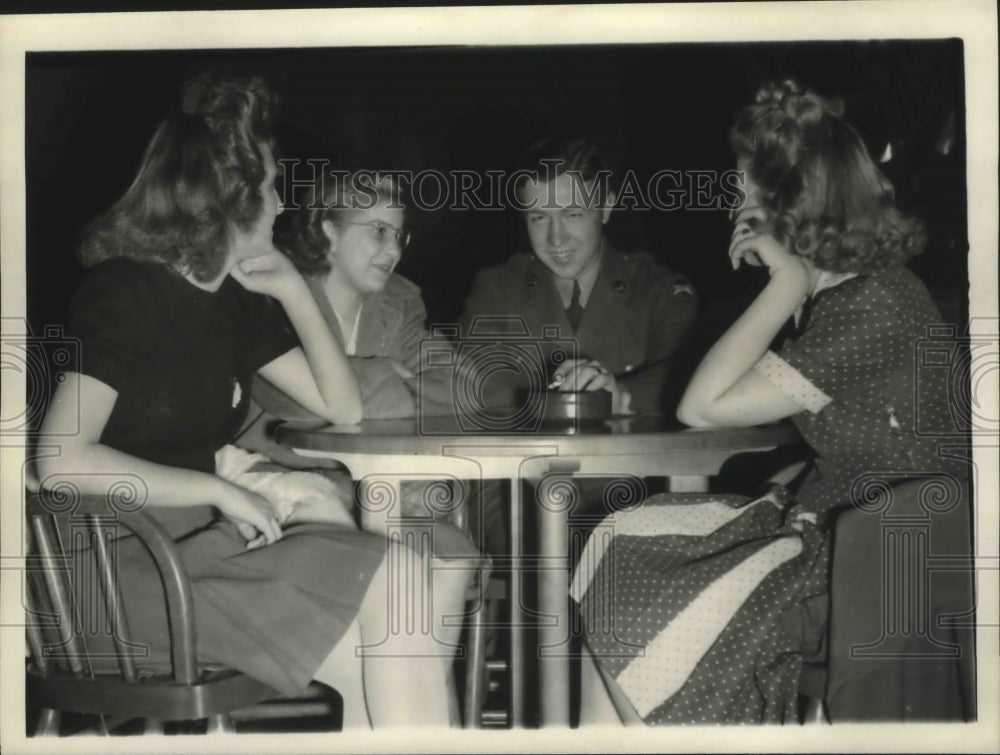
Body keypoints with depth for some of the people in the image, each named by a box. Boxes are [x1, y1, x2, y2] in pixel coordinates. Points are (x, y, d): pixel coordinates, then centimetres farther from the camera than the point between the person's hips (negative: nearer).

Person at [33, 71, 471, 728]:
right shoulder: (124, 296, -10)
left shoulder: (232, 301, 13)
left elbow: (343, 407, 17)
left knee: (434, 583, -12)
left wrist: (294, 291, 6)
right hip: (125, 564, -8)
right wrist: (222, 492, -19)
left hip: (202, 539, 8)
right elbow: (62, 461, -22)